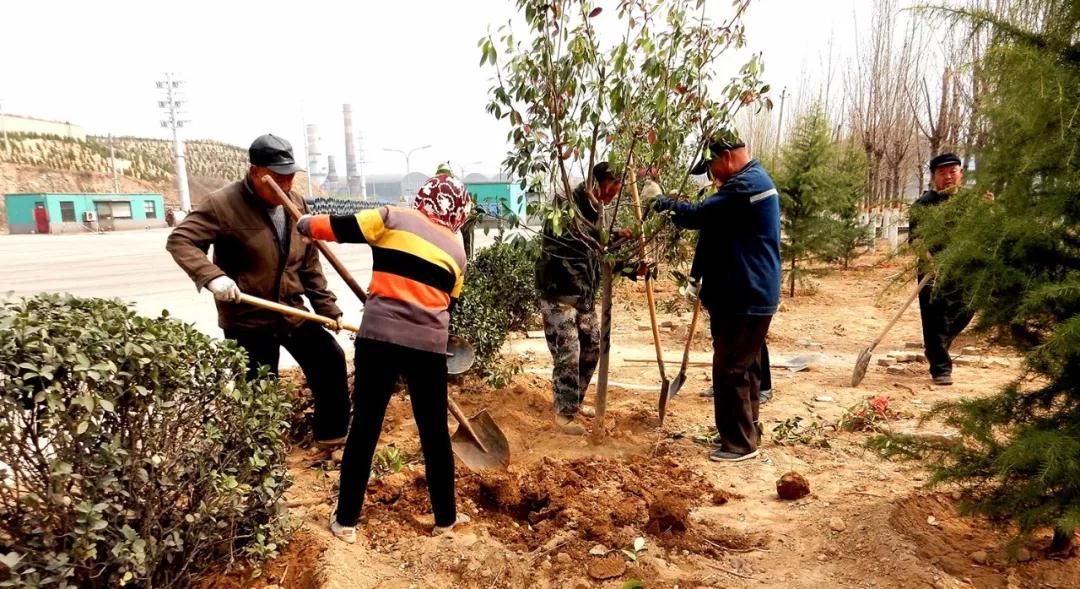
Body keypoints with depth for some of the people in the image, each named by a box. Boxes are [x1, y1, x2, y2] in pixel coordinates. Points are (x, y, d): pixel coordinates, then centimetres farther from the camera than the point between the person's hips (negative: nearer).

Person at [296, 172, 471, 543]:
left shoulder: (393, 218, 4)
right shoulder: (457, 251, 13)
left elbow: (339, 228, 3)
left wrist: (307, 224, 23)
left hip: (378, 337, -1)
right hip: (428, 346, 2)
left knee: (364, 427, 11)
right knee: (435, 433, 15)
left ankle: (346, 520, 22)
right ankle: (445, 517, 27)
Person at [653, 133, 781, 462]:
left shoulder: (745, 184, -18)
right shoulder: (754, 180, 17)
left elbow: (700, 215, -21)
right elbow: (714, 220, 19)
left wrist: (671, 205, -3)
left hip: (744, 298, -11)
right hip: (752, 295, 11)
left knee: (730, 370, -4)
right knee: (745, 368, 17)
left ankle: (740, 443, 6)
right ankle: (748, 433, 28)